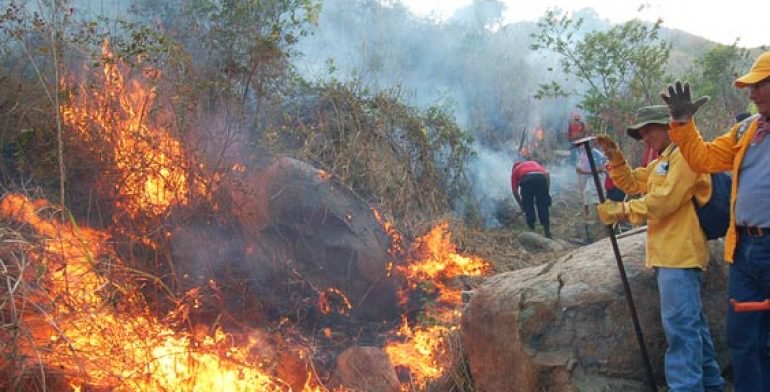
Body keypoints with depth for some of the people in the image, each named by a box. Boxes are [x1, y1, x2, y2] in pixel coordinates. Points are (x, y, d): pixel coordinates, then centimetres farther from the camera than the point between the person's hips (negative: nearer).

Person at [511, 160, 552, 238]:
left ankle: (532, 231, 18)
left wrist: (522, 206, 35)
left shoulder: (515, 170, 33)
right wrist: (547, 192, 25)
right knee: (543, 207, 12)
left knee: (528, 206, 16)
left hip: (527, 179, -2)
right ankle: (547, 232, 14)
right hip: (541, 177, 2)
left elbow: (514, 191, 26)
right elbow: (547, 174, 24)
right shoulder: (534, 163, 41)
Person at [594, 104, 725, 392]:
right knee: (691, 322, 16)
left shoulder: (685, 154, -9)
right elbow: (631, 183, 24)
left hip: (680, 254, -10)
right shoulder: (662, 162, 24)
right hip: (670, 253, 10)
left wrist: (622, 211, -14)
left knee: (680, 324, -13)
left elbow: (663, 201, -18)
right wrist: (614, 157, 9)